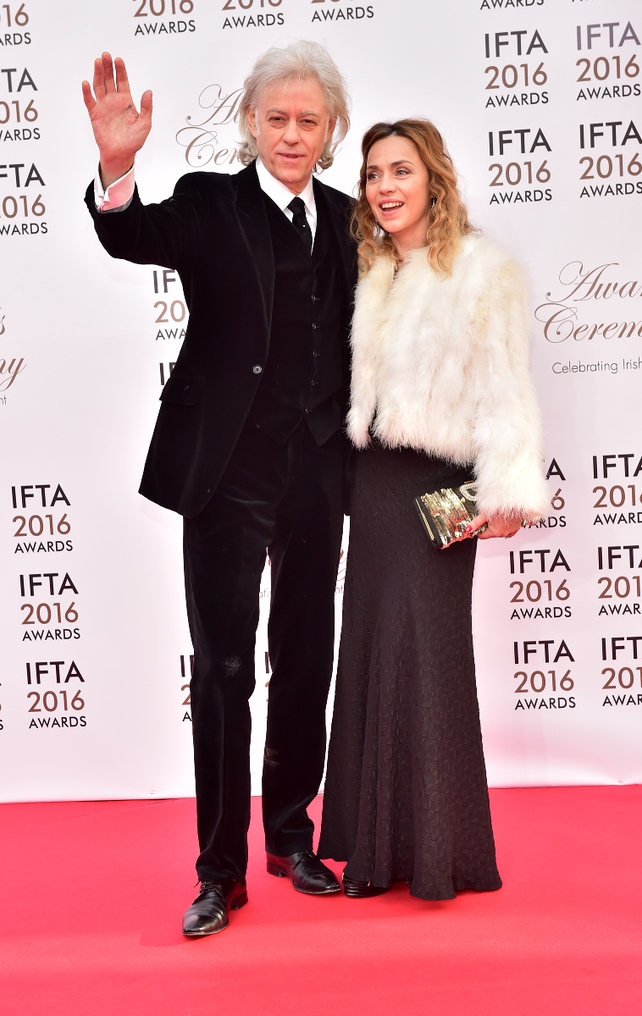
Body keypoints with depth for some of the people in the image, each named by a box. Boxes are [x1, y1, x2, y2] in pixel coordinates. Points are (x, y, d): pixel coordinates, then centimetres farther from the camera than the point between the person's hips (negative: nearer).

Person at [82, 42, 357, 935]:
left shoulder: (343, 218, 10)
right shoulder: (208, 202, -1)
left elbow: (354, 340, 12)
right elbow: (133, 240, -21)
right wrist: (117, 167, -41)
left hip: (316, 473, 4)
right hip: (228, 472, -4)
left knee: (306, 660, 13)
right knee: (222, 667, 2)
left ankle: (291, 836, 33)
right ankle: (220, 869, 18)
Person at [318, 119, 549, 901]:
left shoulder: (482, 270, -5)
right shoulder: (372, 273, 13)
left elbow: (504, 391, -11)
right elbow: (361, 385, 13)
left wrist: (510, 493, -18)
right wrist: (347, 480, 5)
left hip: (437, 484, -6)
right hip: (373, 480, 6)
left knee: (423, 652, -4)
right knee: (371, 649, 8)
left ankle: (437, 850, 13)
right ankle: (379, 841, 21)